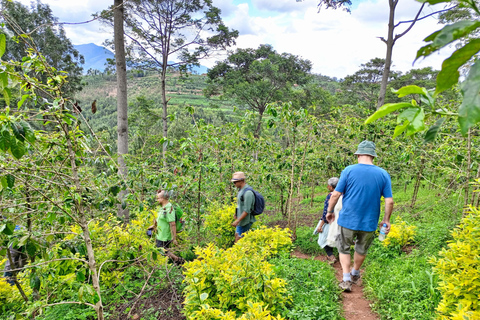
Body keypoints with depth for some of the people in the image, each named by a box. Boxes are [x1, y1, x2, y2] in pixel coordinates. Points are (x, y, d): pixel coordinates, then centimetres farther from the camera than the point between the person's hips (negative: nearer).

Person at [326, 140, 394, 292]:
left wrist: (329, 211, 6)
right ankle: (355, 274, 41)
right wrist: (386, 220, 11)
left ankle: (346, 280, 10)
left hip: (348, 220, -2)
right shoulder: (383, 174, -3)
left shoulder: (349, 170, -10)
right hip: (369, 223, 2)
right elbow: (389, 201, -3)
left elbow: (335, 194, -9)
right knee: (361, 250, 23)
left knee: (344, 249, 16)